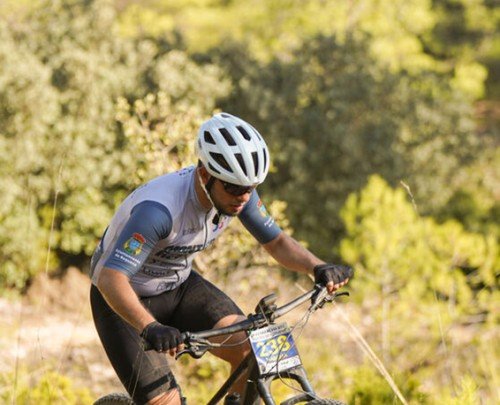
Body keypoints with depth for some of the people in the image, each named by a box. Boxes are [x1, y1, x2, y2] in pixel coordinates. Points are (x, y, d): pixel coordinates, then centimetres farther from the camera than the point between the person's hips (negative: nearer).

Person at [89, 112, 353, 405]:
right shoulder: (159, 208, -36)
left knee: (251, 349, -19)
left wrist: (318, 267, -22)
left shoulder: (239, 191, -16)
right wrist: (150, 328, -58)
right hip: (126, 300, -6)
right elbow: (110, 278, -42)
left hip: (178, 286, 6)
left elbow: (276, 241, -2)